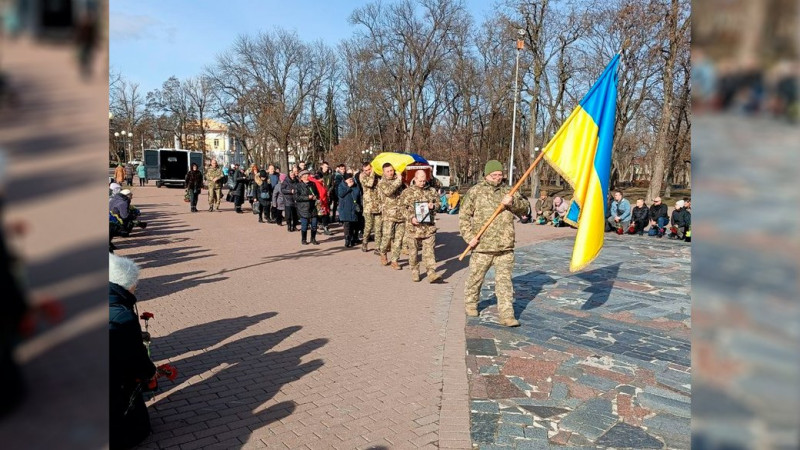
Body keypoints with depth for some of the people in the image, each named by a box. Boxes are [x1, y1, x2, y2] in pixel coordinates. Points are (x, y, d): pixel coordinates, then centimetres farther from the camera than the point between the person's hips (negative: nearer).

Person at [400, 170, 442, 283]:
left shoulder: (432, 191, 10)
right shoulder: (407, 192, 1)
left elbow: (438, 203, 18)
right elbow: (403, 208, -1)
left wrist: (433, 206, -6)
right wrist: (411, 218, -16)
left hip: (429, 227, 1)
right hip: (413, 227, -1)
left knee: (429, 250, -3)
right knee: (413, 251, 8)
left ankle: (431, 273, -4)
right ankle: (415, 272, 22)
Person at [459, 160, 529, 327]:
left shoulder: (508, 191, 12)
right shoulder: (475, 192, 1)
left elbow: (524, 207, 6)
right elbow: (463, 216, 0)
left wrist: (512, 202, -15)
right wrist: (469, 236, -11)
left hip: (505, 246, 2)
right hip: (482, 246, -2)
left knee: (504, 280, 2)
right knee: (476, 277, 12)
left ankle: (506, 314, 4)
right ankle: (470, 304, 35)